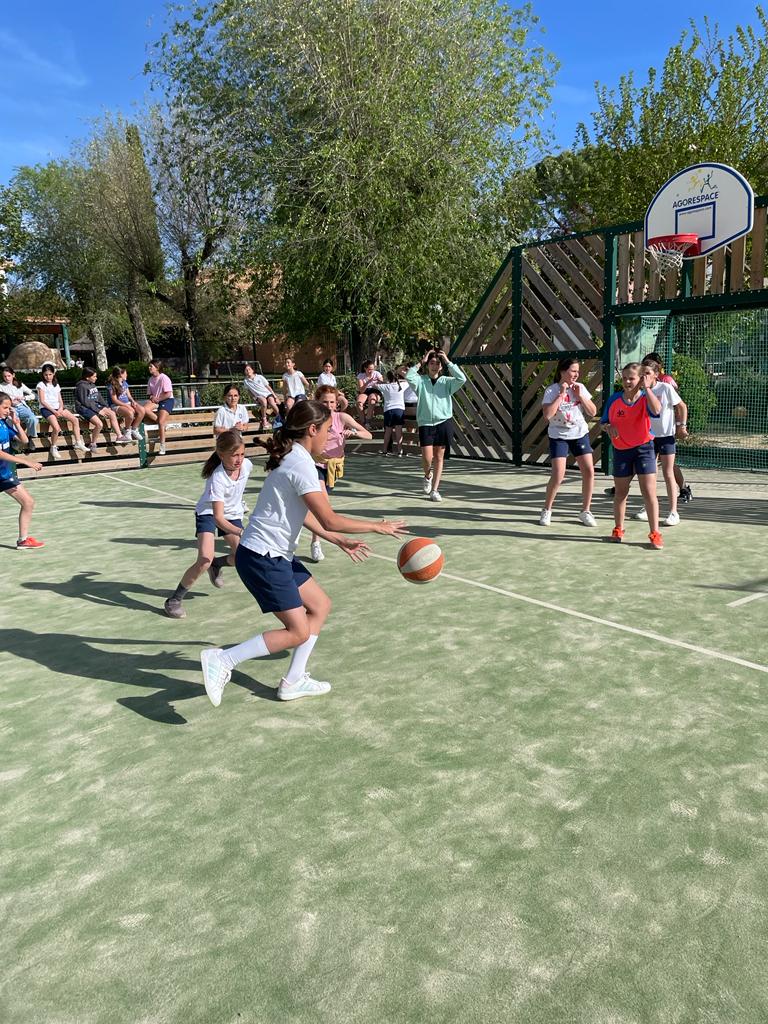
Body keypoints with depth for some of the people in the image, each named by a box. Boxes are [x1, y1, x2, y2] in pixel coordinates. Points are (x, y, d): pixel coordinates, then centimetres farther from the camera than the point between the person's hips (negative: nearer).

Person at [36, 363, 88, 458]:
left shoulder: (56, 385, 18)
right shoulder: (41, 385, 1)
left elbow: (60, 400, 14)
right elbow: (42, 401, -8)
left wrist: (60, 409, -8)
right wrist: (54, 411, -17)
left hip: (57, 408, 6)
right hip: (46, 409, -6)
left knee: (75, 420, -15)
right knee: (56, 428, -29)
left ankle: (78, 443, -10)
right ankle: (53, 448, -7)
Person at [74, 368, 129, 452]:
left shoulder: (92, 385, 14)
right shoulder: (82, 386, -11)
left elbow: (99, 398, 17)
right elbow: (85, 402, -16)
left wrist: (106, 407, 3)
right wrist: (98, 411, -18)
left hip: (95, 405, 9)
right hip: (84, 408, -9)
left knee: (112, 414, -6)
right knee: (99, 424, -27)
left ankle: (119, 436, -3)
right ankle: (93, 444, -11)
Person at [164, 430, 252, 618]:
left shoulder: (247, 465, -19)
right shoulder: (217, 478, -35)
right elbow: (218, 518, -40)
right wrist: (242, 532, -54)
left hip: (233, 513, 6)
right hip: (208, 513, -5)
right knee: (205, 560, -22)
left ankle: (216, 564, 29)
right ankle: (174, 600, -7)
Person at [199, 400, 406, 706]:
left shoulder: (294, 458, 11)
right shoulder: (301, 465, -19)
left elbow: (303, 513, 19)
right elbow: (329, 520, -21)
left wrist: (340, 541, 19)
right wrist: (377, 526, -11)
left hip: (277, 555, 10)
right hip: (262, 557, -10)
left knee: (320, 605, 15)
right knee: (298, 632, -6)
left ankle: (293, 681, 20)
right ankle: (222, 660, -2)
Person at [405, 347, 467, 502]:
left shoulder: (446, 381, 6)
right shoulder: (421, 381, 4)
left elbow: (462, 379, -10)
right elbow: (409, 376, -16)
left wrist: (448, 362, -7)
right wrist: (421, 362, -7)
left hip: (444, 422, 1)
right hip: (425, 424, -1)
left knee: (439, 458, 3)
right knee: (427, 458, -8)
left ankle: (434, 490, 11)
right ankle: (428, 476, 28)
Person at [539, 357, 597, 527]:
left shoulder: (580, 387, 1)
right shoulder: (552, 390, -11)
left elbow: (592, 412, 0)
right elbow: (547, 414, -25)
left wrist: (579, 395, -11)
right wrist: (561, 394, -22)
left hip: (580, 434, 4)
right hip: (559, 436, -4)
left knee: (589, 472, -3)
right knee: (558, 475, -13)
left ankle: (585, 511, 12)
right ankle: (546, 510, 8)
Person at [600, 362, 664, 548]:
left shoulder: (645, 397, -10)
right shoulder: (614, 399, -3)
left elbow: (656, 410, -33)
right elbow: (603, 422, 4)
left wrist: (647, 388, -33)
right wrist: (608, 427, -18)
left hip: (643, 448, -2)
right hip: (621, 450, 3)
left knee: (649, 492, -7)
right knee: (620, 491, 14)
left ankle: (655, 533, 2)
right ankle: (618, 529, 31)